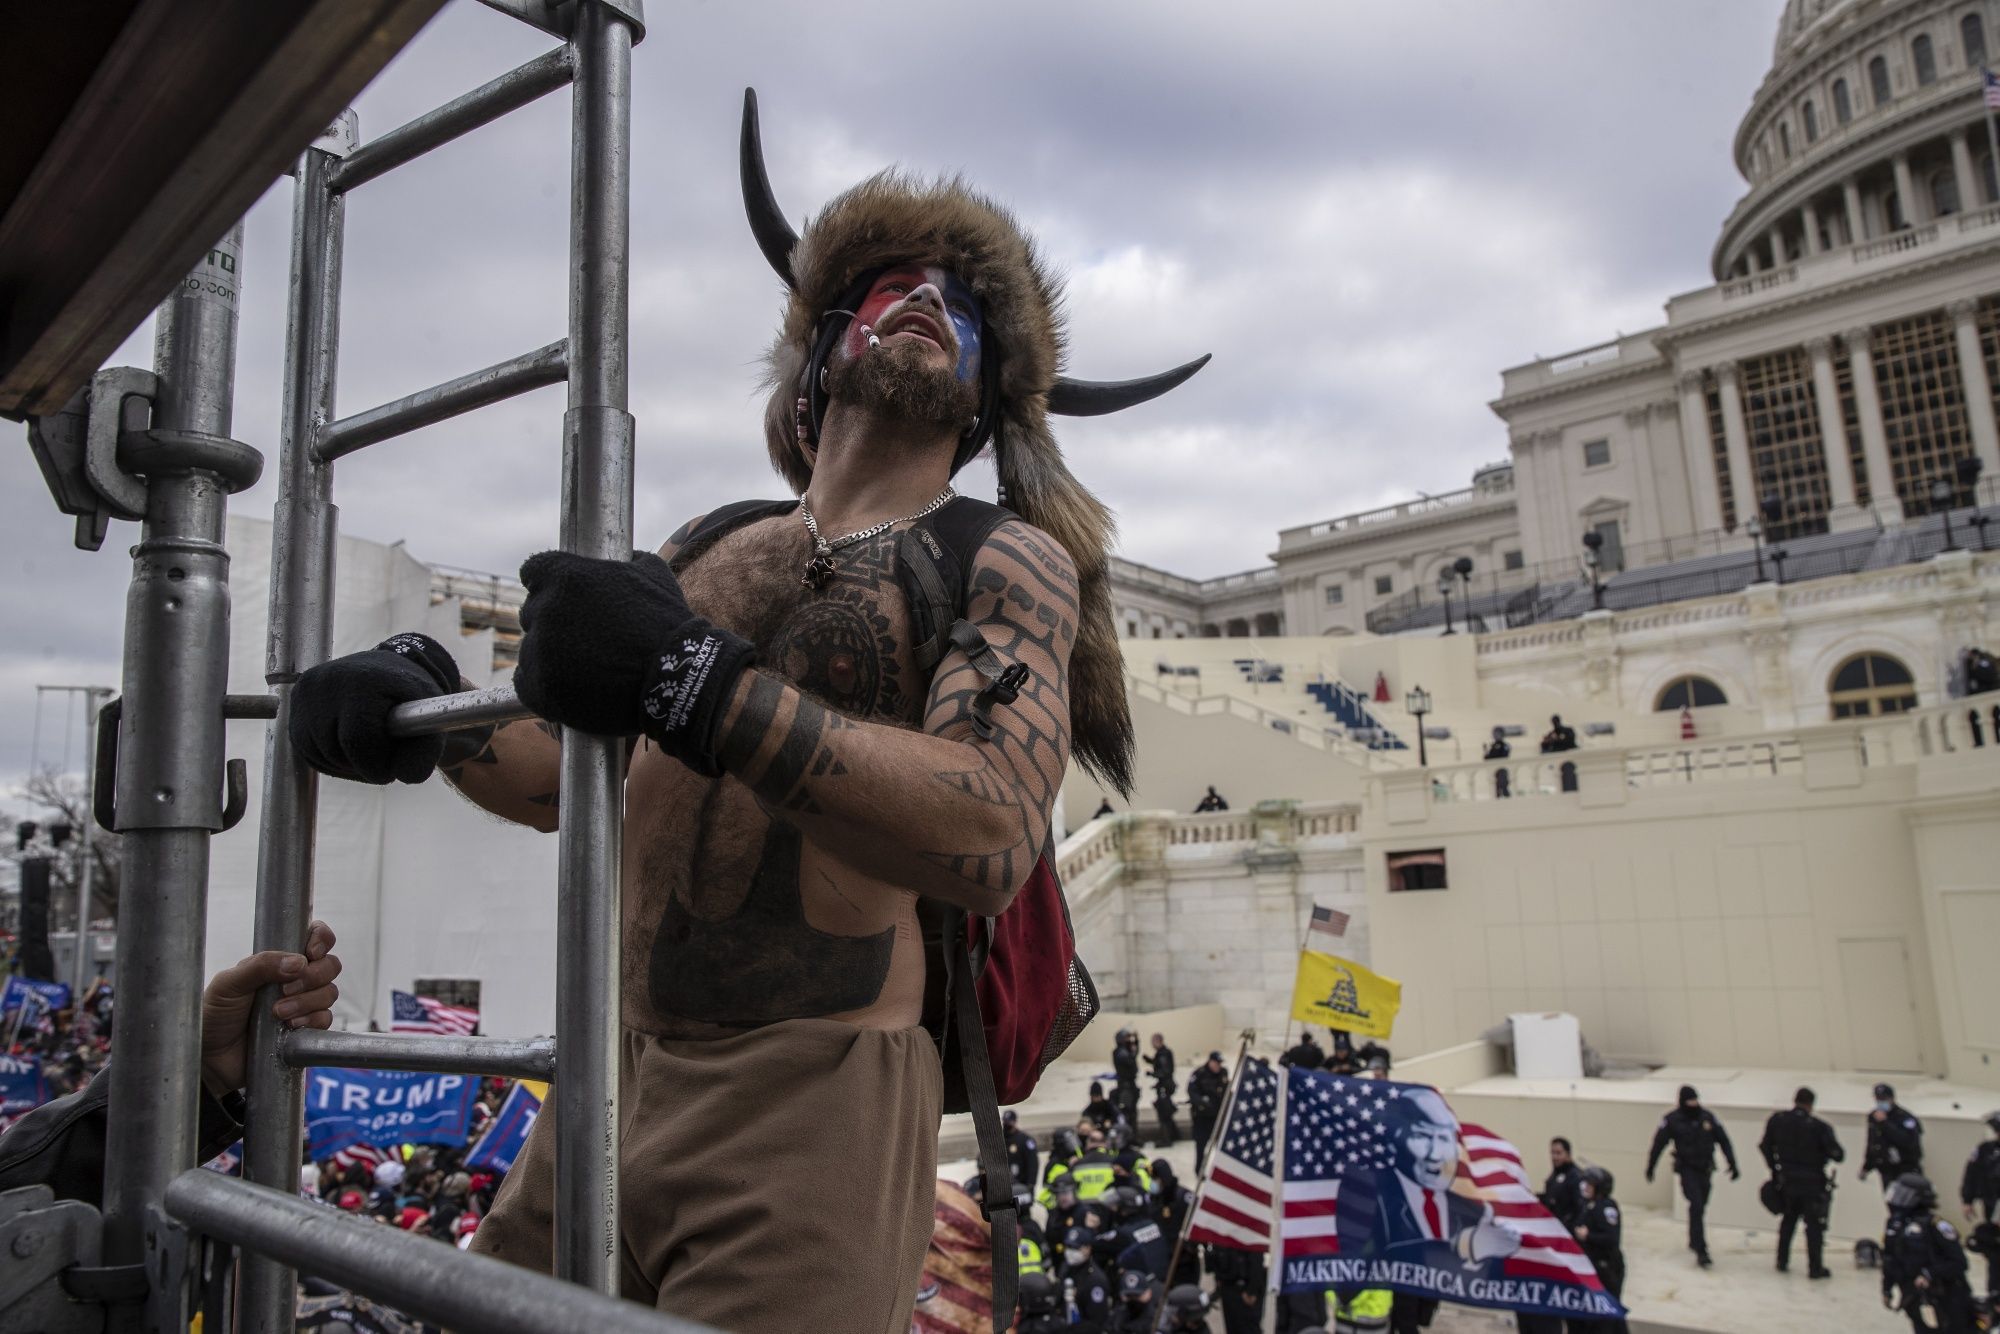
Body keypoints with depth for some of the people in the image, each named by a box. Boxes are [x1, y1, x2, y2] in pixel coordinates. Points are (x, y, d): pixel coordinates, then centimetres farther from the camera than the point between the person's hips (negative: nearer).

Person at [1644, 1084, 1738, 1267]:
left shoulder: (1707, 1117, -2)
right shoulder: (1672, 1120, -11)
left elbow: (1723, 1141, 5)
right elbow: (1658, 1144, -2)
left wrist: (1733, 1164, -1)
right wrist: (1650, 1168, 5)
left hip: (1705, 1169, 4)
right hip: (1687, 1169, -4)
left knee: (1700, 1207, 14)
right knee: (1696, 1206, -14)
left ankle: (1694, 1241, 34)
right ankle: (1700, 1250, -14)